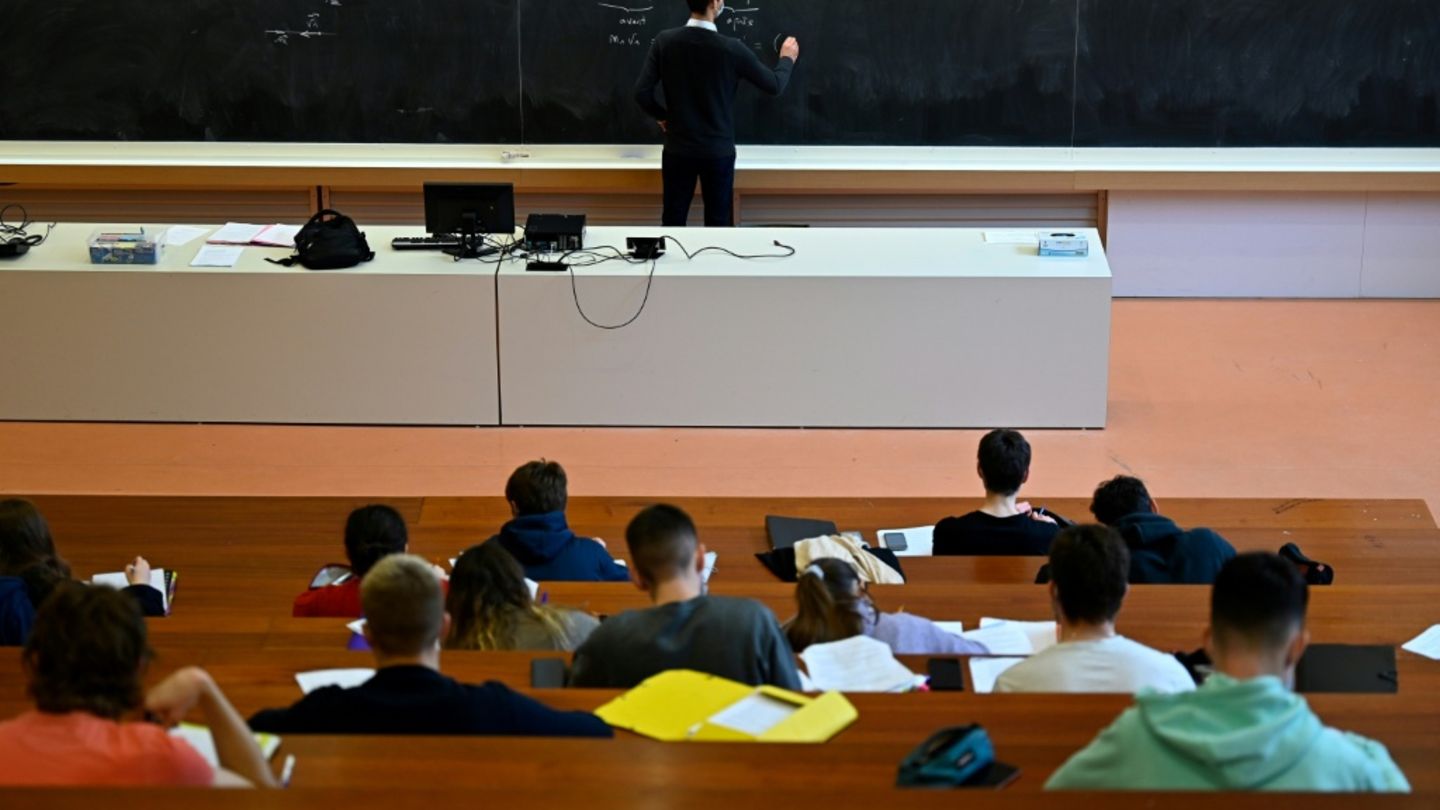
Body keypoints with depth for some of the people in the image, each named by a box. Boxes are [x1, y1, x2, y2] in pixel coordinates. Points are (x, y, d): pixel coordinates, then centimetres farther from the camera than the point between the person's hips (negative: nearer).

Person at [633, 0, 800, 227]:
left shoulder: (665, 42, -9)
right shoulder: (731, 49, -14)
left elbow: (642, 93, -9)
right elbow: (774, 86, -2)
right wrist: (787, 59, 20)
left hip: (678, 150, 2)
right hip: (718, 151, -2)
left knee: (673, 223, 9)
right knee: (718, 224, 10)